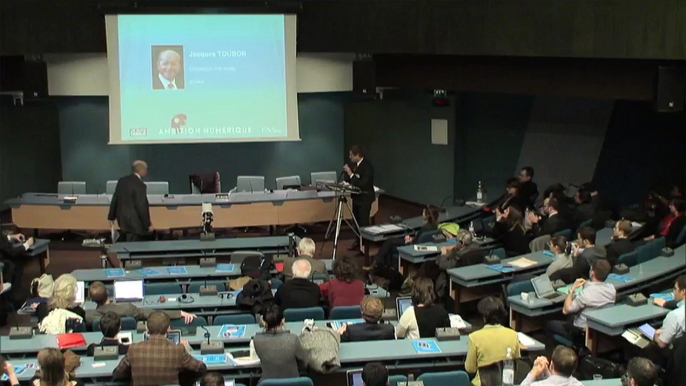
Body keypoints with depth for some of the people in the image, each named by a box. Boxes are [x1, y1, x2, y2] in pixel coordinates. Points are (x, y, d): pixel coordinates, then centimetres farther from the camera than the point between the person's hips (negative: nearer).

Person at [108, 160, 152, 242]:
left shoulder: (122, 181, 6)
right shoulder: (140, 185, -18)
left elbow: (115, 200, 11)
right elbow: (142, 207, -18)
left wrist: (111, 217, 19)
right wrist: (148, 224, -9)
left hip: (122, 219, 8)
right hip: (134, 223, -8)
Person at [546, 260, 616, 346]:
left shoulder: (586, 293, -29)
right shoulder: (612, 288, -10)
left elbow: (566, 310, -17)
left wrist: (572, 289, -11)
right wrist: (587, 285, 2)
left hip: (584, 334, -7)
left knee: (550, 325, 13)